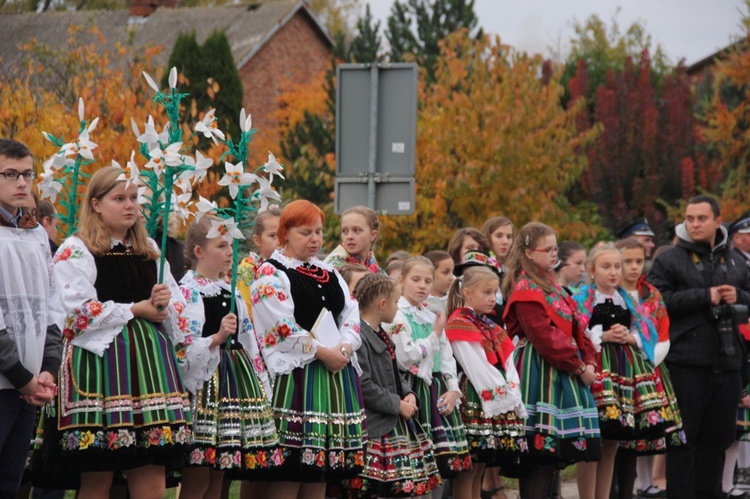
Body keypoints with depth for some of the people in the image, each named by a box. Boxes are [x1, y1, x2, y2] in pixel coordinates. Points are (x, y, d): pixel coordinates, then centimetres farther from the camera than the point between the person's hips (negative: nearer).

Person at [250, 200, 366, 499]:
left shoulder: (329, 273, 19)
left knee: (321, 468, 7)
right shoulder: (272, 273, -3)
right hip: (295, 371, -7)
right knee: (287, 472, -10)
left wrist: (345, 348, -7)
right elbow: (283, 326, -13)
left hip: (338, 371, 7)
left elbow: (351, 315, 12)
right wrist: (323, 352, -13)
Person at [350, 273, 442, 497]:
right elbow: (364, 386, -23)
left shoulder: (382, 336, 17)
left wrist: (409, 394, 5)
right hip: (375, 428, -10)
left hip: (397, 426, 10)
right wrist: (398, 405, -15)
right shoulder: (358, 337, -17)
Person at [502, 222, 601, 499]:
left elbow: (575, 326, 16)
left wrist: (589, 360, 1)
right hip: (541, 370, -9)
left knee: (553, 449, 9)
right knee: (541, 444, -13)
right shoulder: (525, 290, -11)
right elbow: (543, 335, -18)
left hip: (564, 373, 9)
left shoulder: (551, 284, 19)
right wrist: (578, 367, -14)